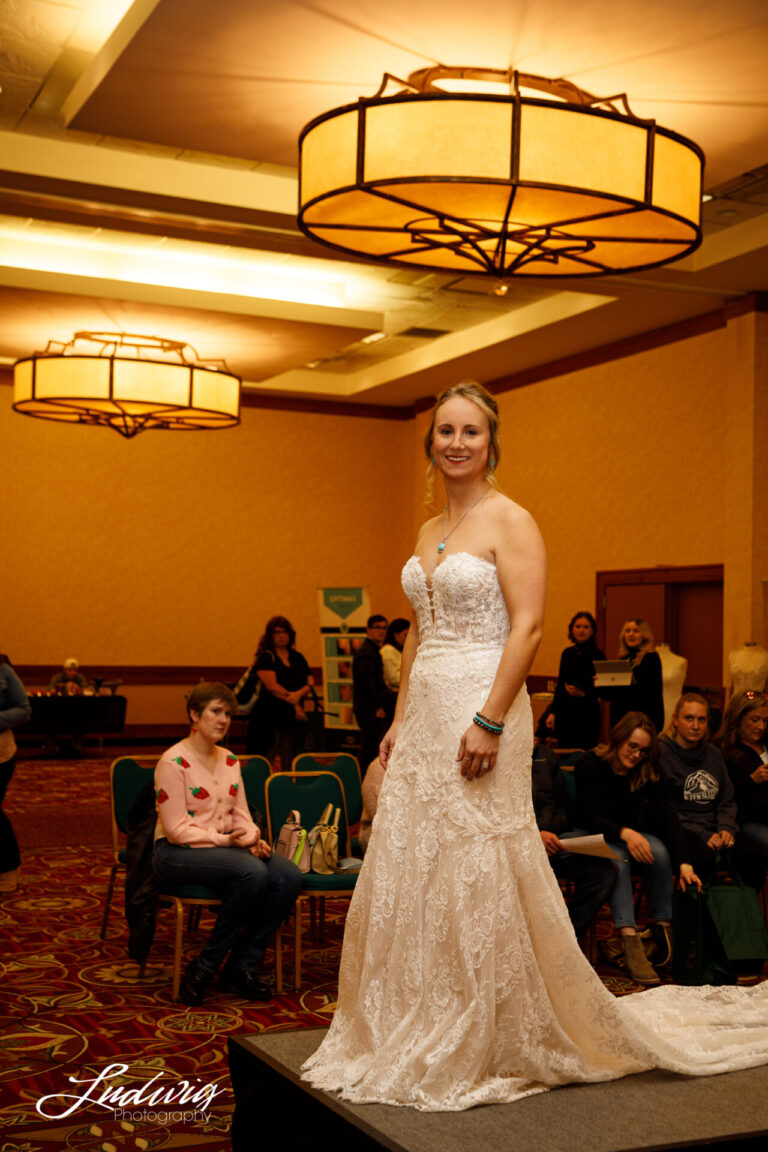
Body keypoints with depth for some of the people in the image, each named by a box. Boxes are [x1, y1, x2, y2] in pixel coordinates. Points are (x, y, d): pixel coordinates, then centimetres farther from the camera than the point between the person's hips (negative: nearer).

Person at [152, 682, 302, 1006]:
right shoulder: (173, 763, -10)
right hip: (176, 853, -7)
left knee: (289, 876, -19)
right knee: (252, 872, -34)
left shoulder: (229, 760, 13)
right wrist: (223, 839, -21)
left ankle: (241, 967, -7)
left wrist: (253, 838, -6)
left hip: (225, 846, 7)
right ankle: (205, 967, -18)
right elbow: (176, 830, -14)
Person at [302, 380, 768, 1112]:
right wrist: (399, 720, 15)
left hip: (480, 709, -8)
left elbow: (527, 627, -15)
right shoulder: (429, 531, 16)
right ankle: (420, 1042, 25)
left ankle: (496, 1048, 13)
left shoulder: (510, 521, -7)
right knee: (407, 877, 10)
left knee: (477, 882, -3)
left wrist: (489, 722, -22)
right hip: (424, 717, 8)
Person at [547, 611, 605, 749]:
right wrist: (553, 712, 12)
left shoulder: (597, 655, -4)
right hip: (565, 711, 5)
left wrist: (583, 693, -19)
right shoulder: (567, 653, 11)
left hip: (587, 713, -5)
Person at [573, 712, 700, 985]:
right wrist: (624, 833, -37)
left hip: (632, 833, 4)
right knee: (618, 857, -36)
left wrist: (683, 863, -29)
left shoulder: (649, 772, -4)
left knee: (660, 850, -29)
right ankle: (630, 942, -46)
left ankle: (663, 927, -21)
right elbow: (587, 816, -19)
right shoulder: (590, 765, -14)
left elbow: (667, 815, -15)